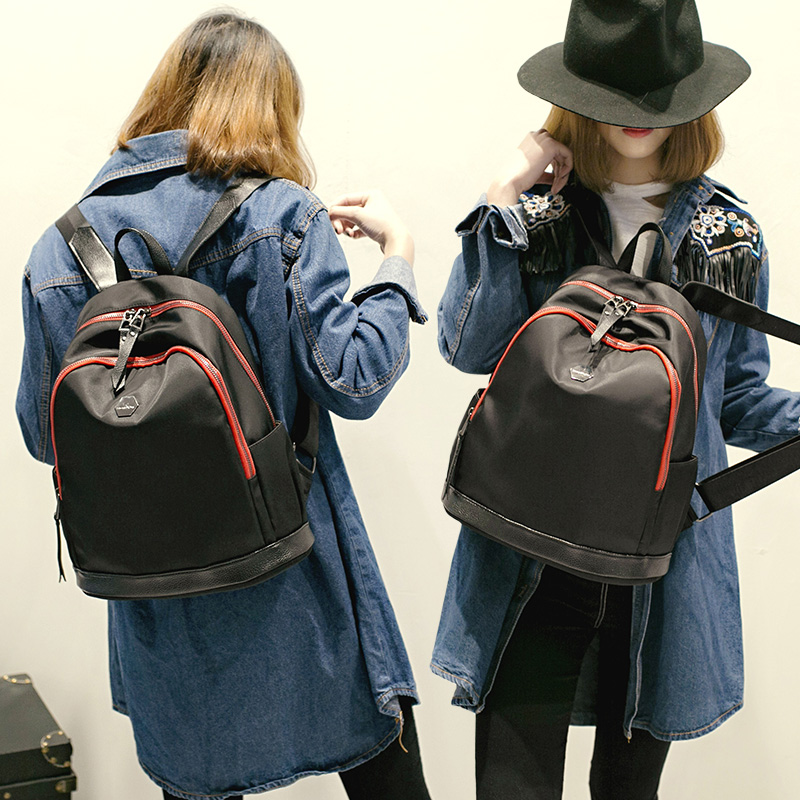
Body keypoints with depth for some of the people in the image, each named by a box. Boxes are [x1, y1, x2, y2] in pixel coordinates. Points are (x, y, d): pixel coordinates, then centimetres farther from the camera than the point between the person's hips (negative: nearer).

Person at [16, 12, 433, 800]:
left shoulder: (59, 248, -2)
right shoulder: (277, 216, -12)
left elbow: (43, 433, 3)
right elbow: (352, 379, -16)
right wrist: (397, 251, -4)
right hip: (296, 591, -3)